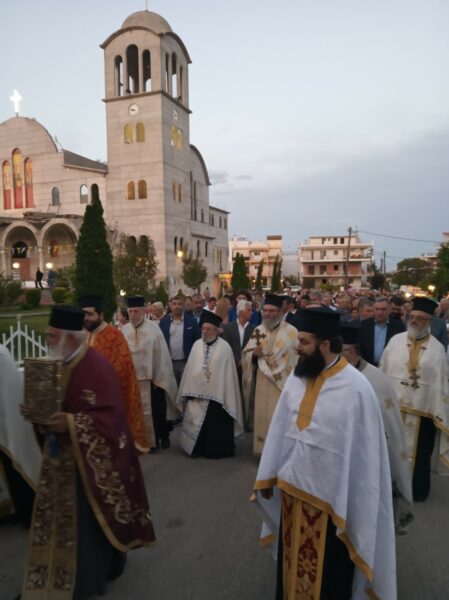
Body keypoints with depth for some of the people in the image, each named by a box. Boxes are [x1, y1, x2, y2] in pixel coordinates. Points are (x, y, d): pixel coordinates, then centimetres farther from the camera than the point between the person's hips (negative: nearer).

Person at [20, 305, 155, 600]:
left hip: (91, 459, -8)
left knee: (88, 520, 5)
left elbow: (110, 415, -25)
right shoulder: (62, 364, 5)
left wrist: (71, 424, -32)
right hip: (63, 456, 9)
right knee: (66, 517, 20)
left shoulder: (97, 365, -22)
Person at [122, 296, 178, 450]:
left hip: (153, 378, -3)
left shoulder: (154, 328, -10)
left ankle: (163, 437, 28)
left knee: (157, 410, 10)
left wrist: (160, 378, -9)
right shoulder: (124, 330, -1)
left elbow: (161, 354, -9)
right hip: (132, 378, 3)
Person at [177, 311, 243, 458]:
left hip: (216, 394, -4)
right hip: (196, 392, 4)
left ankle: (214, 450, 24)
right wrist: (188, 391, 7)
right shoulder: (197, 344, 4)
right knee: (194, 423, 10)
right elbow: (190, 368, 8)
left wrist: (226, 395, -7)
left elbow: (228, 372, -7)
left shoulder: (224, 347, -8)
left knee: (214, 427, 8)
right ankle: (196, 448, 27)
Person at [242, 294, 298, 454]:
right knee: (261, 417, 11)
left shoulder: (291, 332, -8)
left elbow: (293, 360, -9)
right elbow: (246, 355, 4)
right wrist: (254, 353, -18)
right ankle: (263, 448, 25)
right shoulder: (258, 330, 6)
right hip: (261, 383, 4)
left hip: (281, 384, -4)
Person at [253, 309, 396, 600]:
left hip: (330, 497, -5)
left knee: (328, 572, 18)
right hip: (291, 486, 5)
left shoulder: (356, 388, -20)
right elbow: (281, 429, 3)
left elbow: (363, 452, -16)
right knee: (293, 561, 25)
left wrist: (349, 509, -12)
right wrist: (268, 475, 8)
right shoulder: (297, 377, -4)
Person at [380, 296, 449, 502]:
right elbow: (383, 372, 1)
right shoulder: (395, 341, -3)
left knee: (419, 451, 15)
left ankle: (418, 489, 34)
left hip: (422, 410, -1)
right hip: (394, 406, 1)